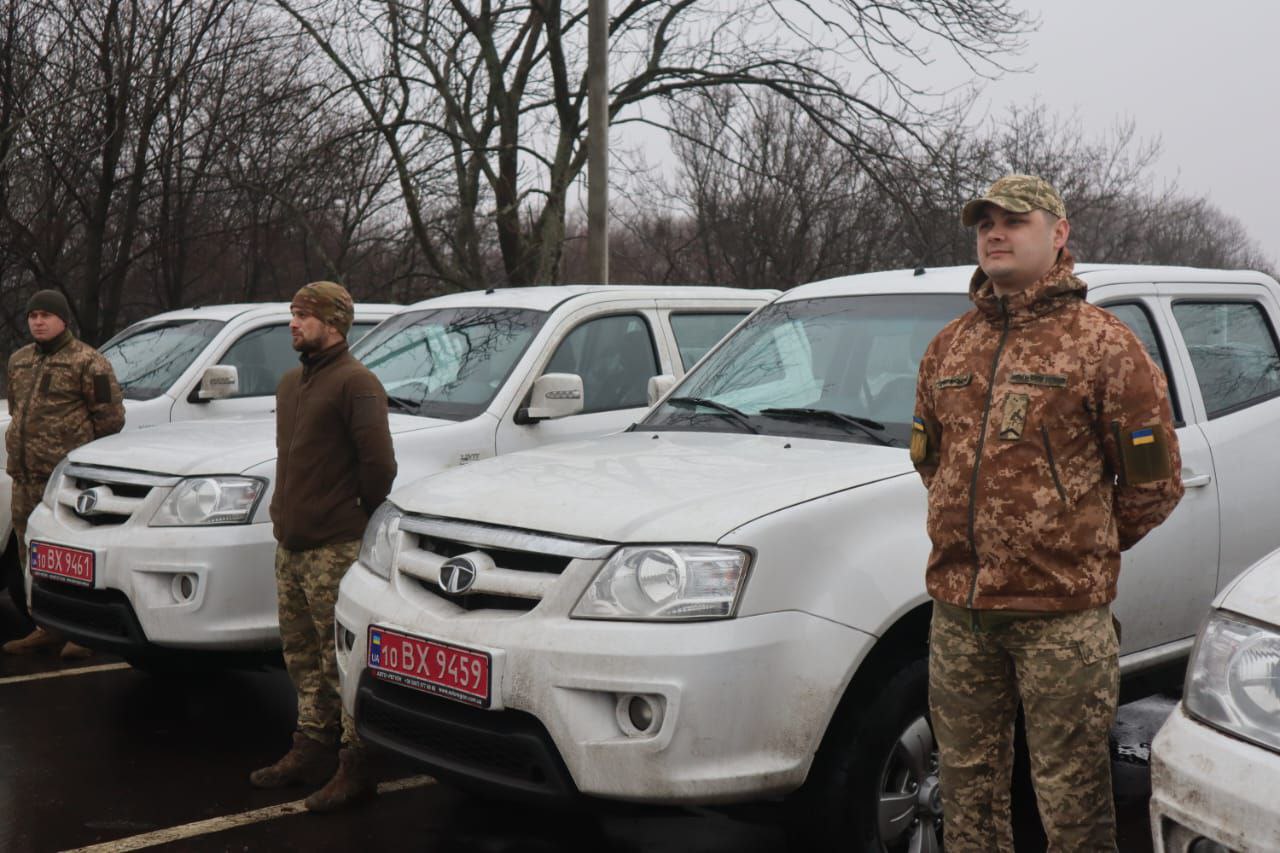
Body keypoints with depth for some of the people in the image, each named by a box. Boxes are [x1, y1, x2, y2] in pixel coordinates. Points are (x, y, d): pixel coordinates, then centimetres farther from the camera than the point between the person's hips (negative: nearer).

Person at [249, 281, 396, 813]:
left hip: (335, 549, -9)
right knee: (302, 656, 16)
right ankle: (311, 750, 27)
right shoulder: (291, 384, 18)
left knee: (344, 660, -5)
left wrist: (361, 520, -9)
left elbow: (379, 463, -18)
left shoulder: (355, 383, -12)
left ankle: (357, 766, 2)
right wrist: (286, 513, 18)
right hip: (290, 544, 9)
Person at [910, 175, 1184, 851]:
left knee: (1070, 795, 2)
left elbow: (1155, 480, 0)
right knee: (968, 784, 15)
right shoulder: (949, 347, 12)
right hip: (957, 607, 5)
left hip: (1062, 613, -5)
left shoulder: (1102, 343, -3)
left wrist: (1088, 547, 8)